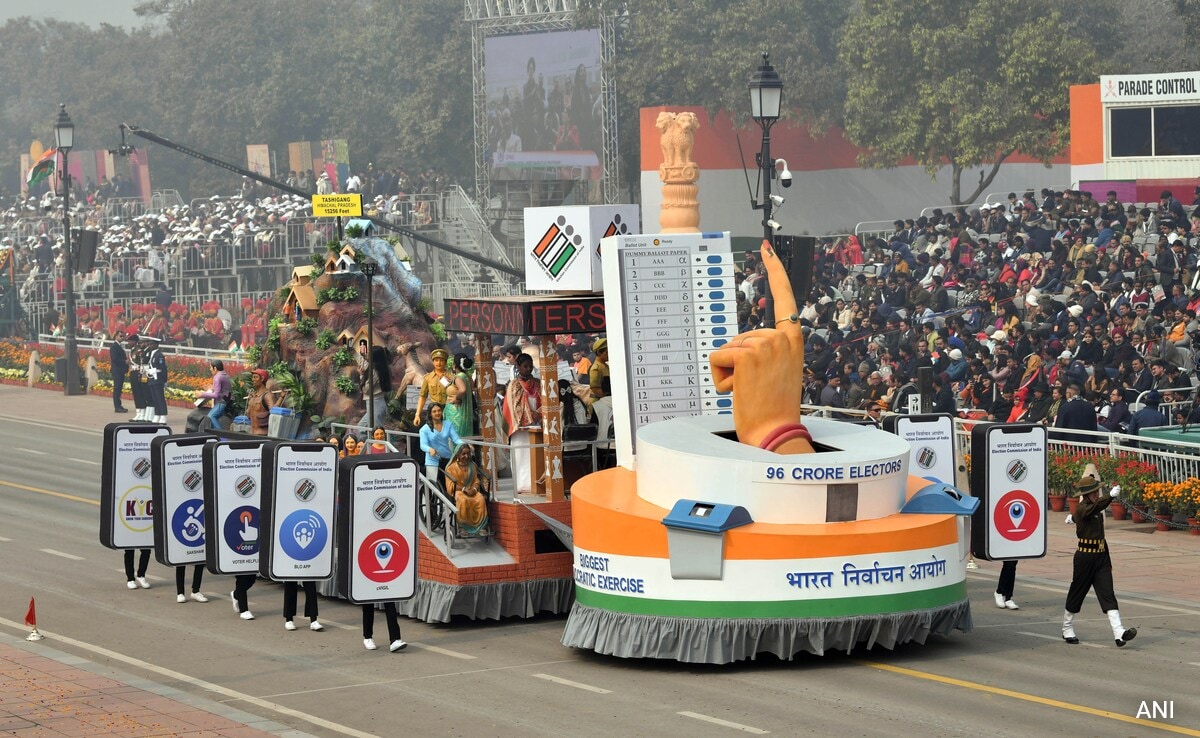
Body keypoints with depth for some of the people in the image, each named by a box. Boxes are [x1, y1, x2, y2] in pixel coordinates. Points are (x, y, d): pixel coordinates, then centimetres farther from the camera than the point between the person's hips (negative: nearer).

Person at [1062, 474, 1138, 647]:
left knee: (1108, 595, -5)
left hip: (1101, 556, 7)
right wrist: (1110, 496, -51)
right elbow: (1096, 506, -35)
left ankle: (1119, 633, -16)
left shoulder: (1098, 513, 12)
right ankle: (1067, 630, 27)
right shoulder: (1081, 510, -13)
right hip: (1085, 556, -7)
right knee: (1077, 592, 8)